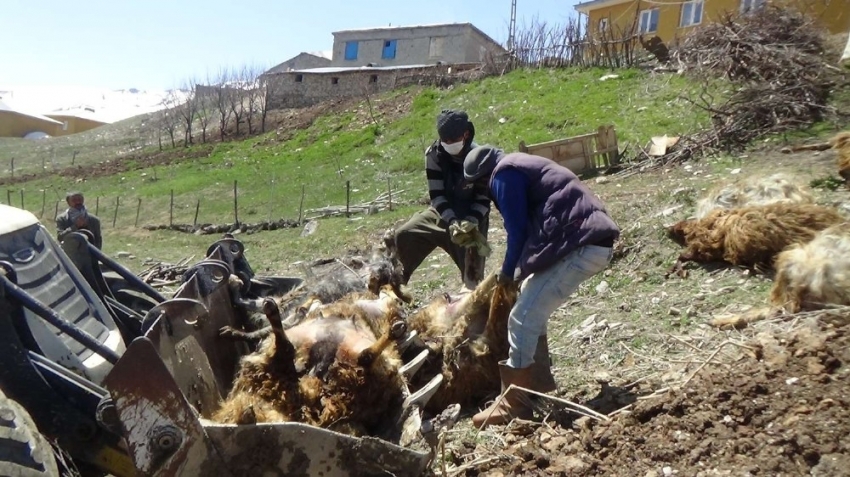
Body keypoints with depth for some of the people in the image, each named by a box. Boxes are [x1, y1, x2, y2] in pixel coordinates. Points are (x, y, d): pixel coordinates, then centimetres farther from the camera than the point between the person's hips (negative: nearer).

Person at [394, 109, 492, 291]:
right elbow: (436, 195, -16)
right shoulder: (434, 154, -15)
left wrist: (470, 222, -33)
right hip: (443, 213, 3)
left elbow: (484, 200, -14)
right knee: (402, 237, -12)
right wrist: (452, 221, -32)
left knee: (473, 276, -5)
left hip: (472, 218, -2)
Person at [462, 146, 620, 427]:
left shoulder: (504, 174, -2)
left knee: (522, 319, -7)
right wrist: (518, 268, 26)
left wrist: (508, 272, 6)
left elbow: (518, 230, -8)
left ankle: (514, 405, 0)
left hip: (579, 246, -10)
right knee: (534, 309, 23)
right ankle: (539, 382, 30)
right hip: (592, 242, 10)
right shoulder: (523, 166, 27)